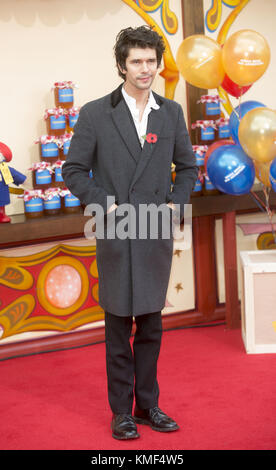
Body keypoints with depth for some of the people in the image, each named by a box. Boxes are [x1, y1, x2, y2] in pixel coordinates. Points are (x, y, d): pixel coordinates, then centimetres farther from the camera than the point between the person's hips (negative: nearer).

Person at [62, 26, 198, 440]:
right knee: (118, 328, 5)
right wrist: (106, 206, -9)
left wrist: (175, 204, 2)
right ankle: (122, 411, 17)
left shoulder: (171, 113, 7)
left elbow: (187, 167, 16)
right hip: (116, 236, -3)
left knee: (150, 327, 12)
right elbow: (74, 171, 0)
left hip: (157, 237, 3)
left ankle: (148, 405, 25)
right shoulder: (95, 114, -4)